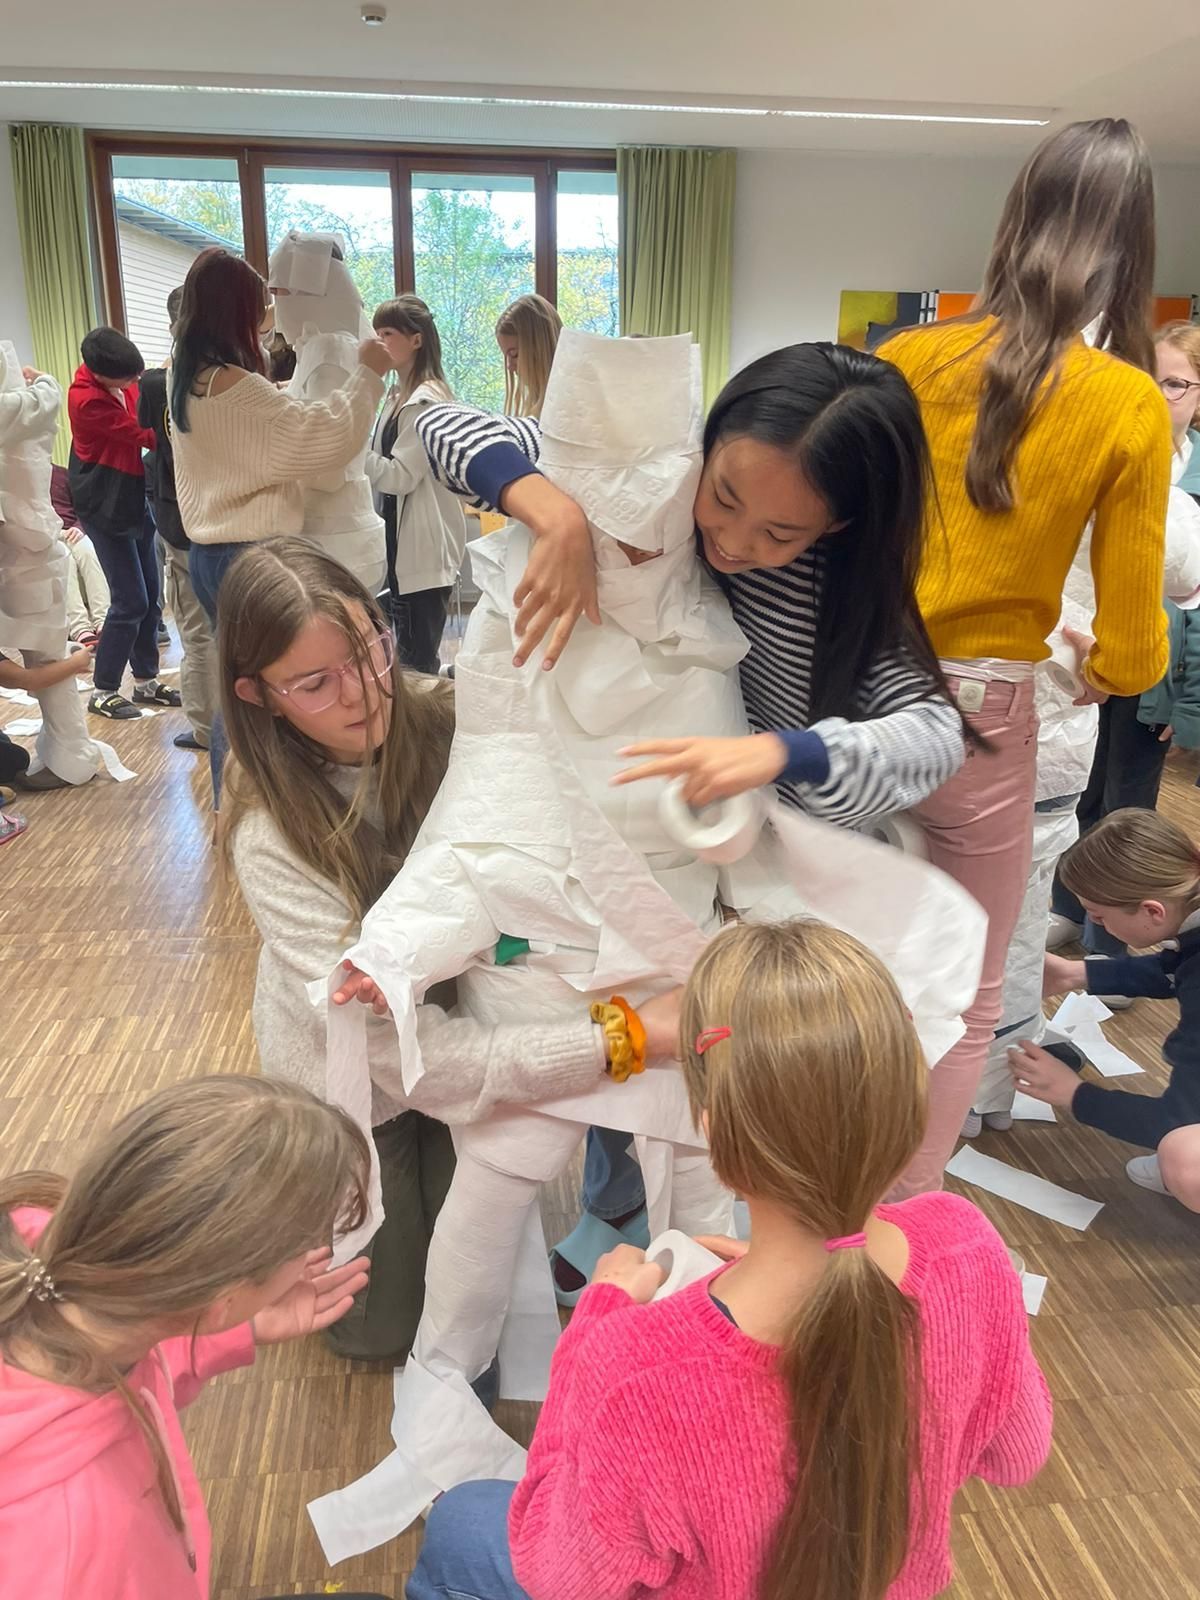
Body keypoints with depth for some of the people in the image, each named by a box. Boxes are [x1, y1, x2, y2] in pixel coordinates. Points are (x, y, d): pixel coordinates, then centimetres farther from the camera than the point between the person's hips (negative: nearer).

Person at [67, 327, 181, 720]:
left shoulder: (122, 379, 1)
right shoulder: (86, 399, -21)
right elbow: (145, 435, -24)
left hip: (135, 498, 8)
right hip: (106, 508, -8)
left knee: (150, 598, 10)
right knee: (130, 602, -6)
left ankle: (146, 680, 22)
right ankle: (103, 691, 6)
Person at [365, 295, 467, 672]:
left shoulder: (427, 400, -13)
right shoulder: (398, 396, 16)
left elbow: (400, 476, -17)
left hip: (424, 546, -10)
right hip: (401, 540, 10)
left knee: (417, 660, -8)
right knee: (408, 654, 14)